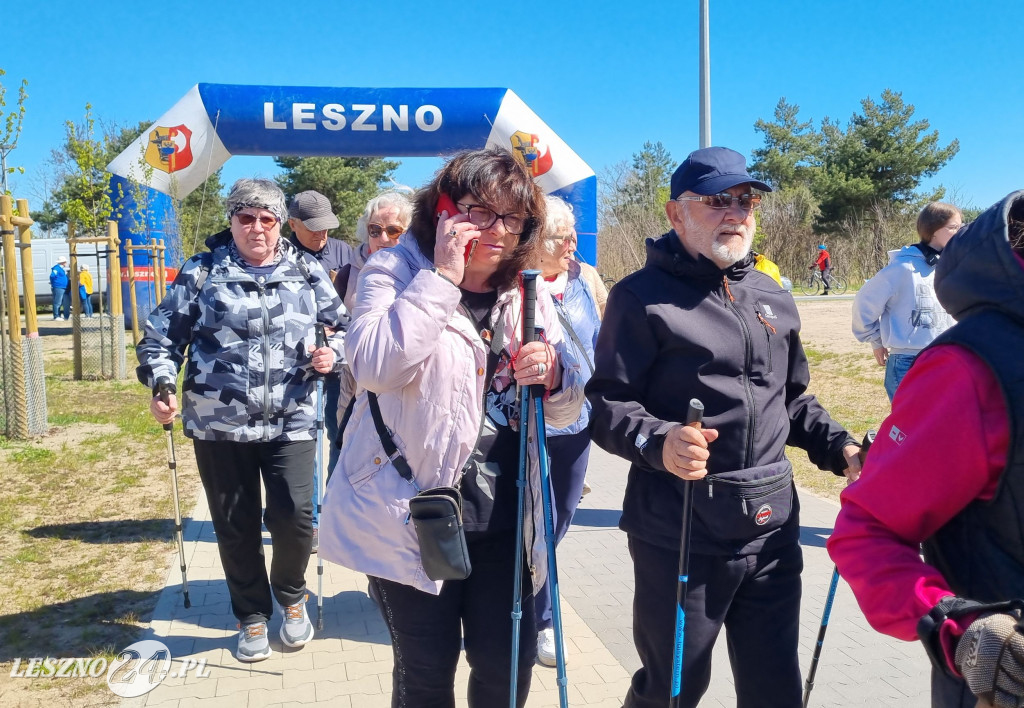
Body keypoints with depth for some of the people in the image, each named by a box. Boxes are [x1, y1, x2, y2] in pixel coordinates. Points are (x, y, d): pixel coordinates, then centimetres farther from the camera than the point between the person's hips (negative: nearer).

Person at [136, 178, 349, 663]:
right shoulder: (201, 273, 2)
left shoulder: (307, 272, 6)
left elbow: (345, 326, 14)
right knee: (236, 527, 10)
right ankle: (252, 617, 33)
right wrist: (162, 385, -12)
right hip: (219, 424, 0)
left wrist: (333, 354, -7)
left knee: (294, 518, -7)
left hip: (291, 423, 0)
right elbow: (161, 336, 4)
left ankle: (291, 597, 26)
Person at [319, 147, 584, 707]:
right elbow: (374, 369, -27)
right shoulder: (396, 271, -7)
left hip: (503, 519, 4)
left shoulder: (528, 292, 7)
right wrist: (442, 277, -24)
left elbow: (566, 410, 10)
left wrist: (553, 374, -13)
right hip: (412, 517, -4)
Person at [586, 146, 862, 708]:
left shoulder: (773, 297, 13)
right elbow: (607, 406, -13)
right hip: (680, 535, -5)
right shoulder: (642, 297, -7)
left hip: (772, 529, 6)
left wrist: (840, 447, 7)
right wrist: (658, 441, -31)